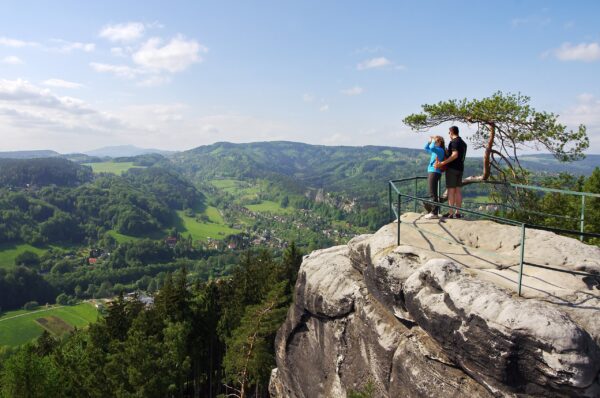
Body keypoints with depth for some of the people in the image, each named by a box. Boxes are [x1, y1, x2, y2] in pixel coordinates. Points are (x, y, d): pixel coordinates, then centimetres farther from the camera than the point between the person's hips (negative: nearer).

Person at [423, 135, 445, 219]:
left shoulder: (440, 150, -9)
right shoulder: (435, 150, 17)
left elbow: (432, 148, -29)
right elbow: (426, 148, 33)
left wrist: (433, 141, -10)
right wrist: (429, 141, 16)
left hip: (435, 173, -10)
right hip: (431, 172, 10)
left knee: (433, 193, -9)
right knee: (432, 193, 11)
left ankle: (434, 213, -8)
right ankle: (433, 212, 16)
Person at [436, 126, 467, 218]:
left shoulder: (454, 142, -12)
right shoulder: (463, 143, 16)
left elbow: (455, 155, -25)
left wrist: (442, 163, -28)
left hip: (452, 168, -8)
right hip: (460, 168, 8)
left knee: (451, 190, -6)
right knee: (457, 190, 8)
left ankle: (451, 213, -7)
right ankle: (457, 213, 9)